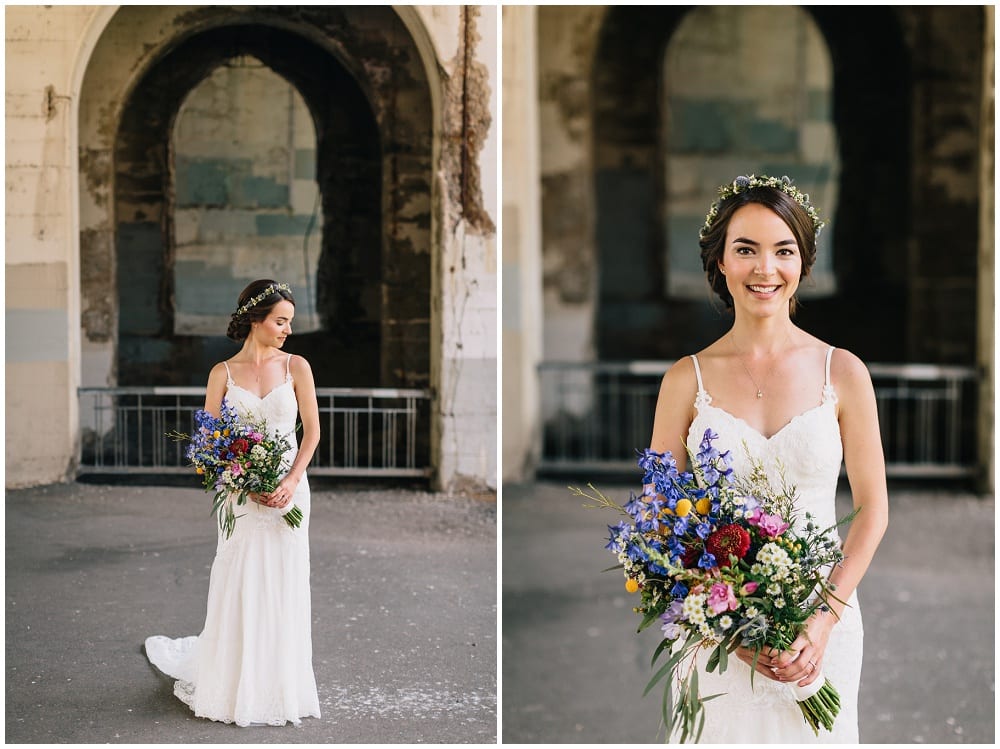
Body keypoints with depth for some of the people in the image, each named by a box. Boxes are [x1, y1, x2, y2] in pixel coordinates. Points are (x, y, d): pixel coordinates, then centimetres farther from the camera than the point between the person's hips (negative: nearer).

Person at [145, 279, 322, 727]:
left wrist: (290, 482, -11)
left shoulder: (296, 367, 2)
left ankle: (280, 686, 15)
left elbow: (311, 430, 2)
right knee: (239, 587, 1)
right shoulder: (223, 373, 1)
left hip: (287, 489, 0)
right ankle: (237, 687, 15)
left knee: (283, 586, 3)